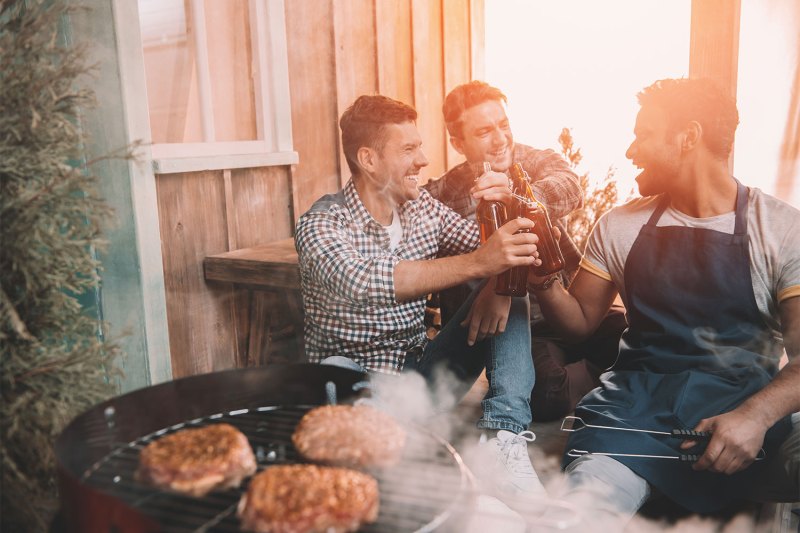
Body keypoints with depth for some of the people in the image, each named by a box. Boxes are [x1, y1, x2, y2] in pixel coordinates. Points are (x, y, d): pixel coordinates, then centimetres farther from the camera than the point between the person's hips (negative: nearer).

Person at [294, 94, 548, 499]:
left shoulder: (423, 206, 4)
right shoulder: (321, 223, -15)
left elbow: (492, 251, 4)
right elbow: (362, 284, -37)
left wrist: (503, 212, -18)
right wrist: (475, 263, -44)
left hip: (422, 371, 6)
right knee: (336, 376, -40)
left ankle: (504, 435, -24)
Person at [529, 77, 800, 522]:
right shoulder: (620, 227, 11)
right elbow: (581, 320, 15)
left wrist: (757, 415, -23)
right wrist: (542, 279, -4)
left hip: (751, 405, 0)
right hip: (638, 400, 1)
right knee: (580, 510, -28)